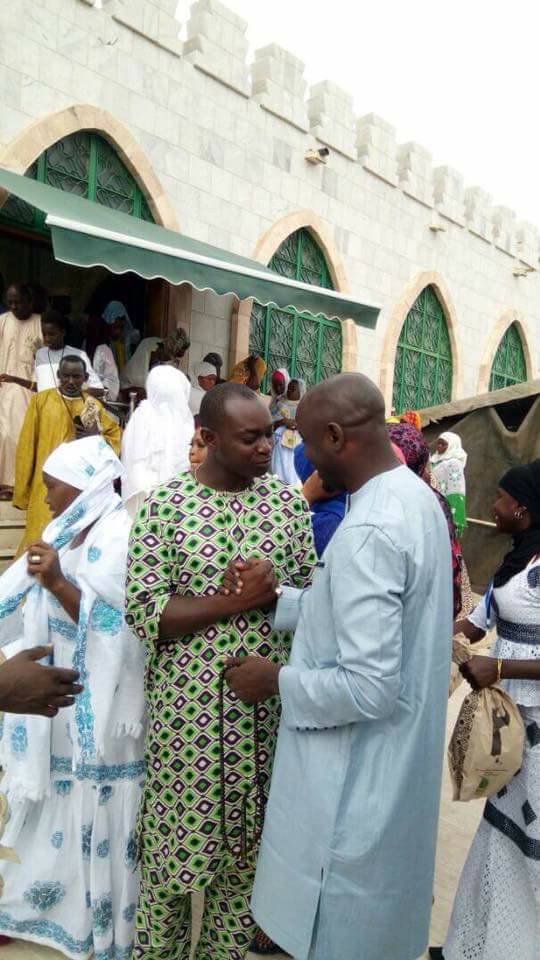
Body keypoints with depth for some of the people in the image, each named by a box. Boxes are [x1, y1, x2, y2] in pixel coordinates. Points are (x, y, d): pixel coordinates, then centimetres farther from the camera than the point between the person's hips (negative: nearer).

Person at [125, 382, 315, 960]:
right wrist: (235, 600, -19)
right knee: (177, 845, 11)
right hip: (190, 705, -3)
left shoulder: (289, 502, 2)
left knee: (248, 842, 16)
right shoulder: (164, 506, -8)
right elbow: (143, 612, -12)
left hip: (269, 701, 3)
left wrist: (273, 594, -16)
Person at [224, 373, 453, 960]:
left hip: (357, 776, -9)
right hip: (394, 761, 9)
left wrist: (276, 680, -16)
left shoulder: (368, 532, -30)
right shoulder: (414, 496, 1)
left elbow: (369, 686, -31)